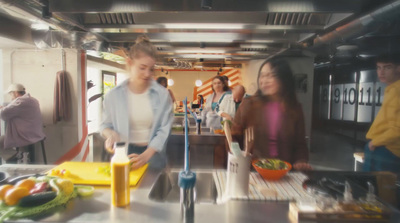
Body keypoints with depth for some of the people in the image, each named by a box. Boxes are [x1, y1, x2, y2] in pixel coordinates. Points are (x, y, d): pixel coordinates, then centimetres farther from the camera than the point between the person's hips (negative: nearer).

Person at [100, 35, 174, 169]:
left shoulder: (162, 95, -8)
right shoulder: (114, 95, -3)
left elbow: (164, 130, -11)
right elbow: (106, 124, 9)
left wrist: (145, 156, -22)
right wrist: (111, 134, -13)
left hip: (153, 156, -1)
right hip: (123, 155, 1)